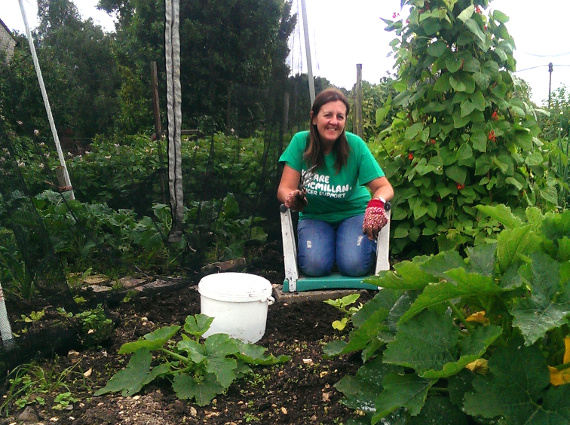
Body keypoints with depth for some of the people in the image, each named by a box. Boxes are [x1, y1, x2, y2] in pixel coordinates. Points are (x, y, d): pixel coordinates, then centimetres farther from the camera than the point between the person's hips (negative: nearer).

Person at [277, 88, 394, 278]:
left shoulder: (355, 145, -15)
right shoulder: (300, 142, -13)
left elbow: (384, 187, -16)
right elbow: (284, 189, -15)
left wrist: (377, 201, -41)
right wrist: (292, 199, -40)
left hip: (354, 213, 0)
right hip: (314, 216, 1)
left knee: (354, 265, -24)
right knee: (315, 266, -25)